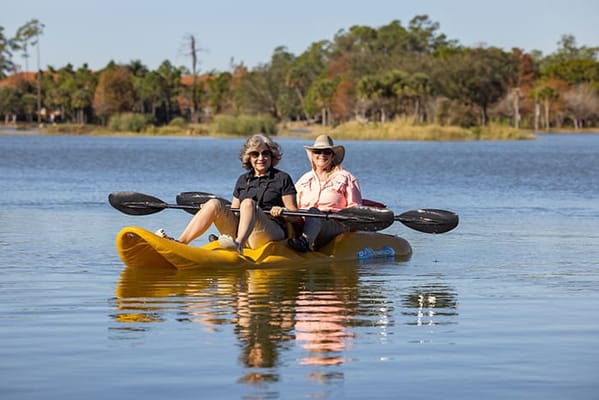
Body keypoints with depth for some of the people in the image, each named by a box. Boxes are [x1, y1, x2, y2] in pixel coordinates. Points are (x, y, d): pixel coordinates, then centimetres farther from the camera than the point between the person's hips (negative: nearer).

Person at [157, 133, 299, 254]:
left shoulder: (282, 178, 8)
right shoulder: (243, 180, 22)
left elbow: (295, 215, 2)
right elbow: (233, 212, 22)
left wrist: (282, 211, -19)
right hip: (239, 230, 5)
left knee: (248, 203, -32)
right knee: (214, 204, -17)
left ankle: (239, 243, -58)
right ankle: (180, 243, -29)